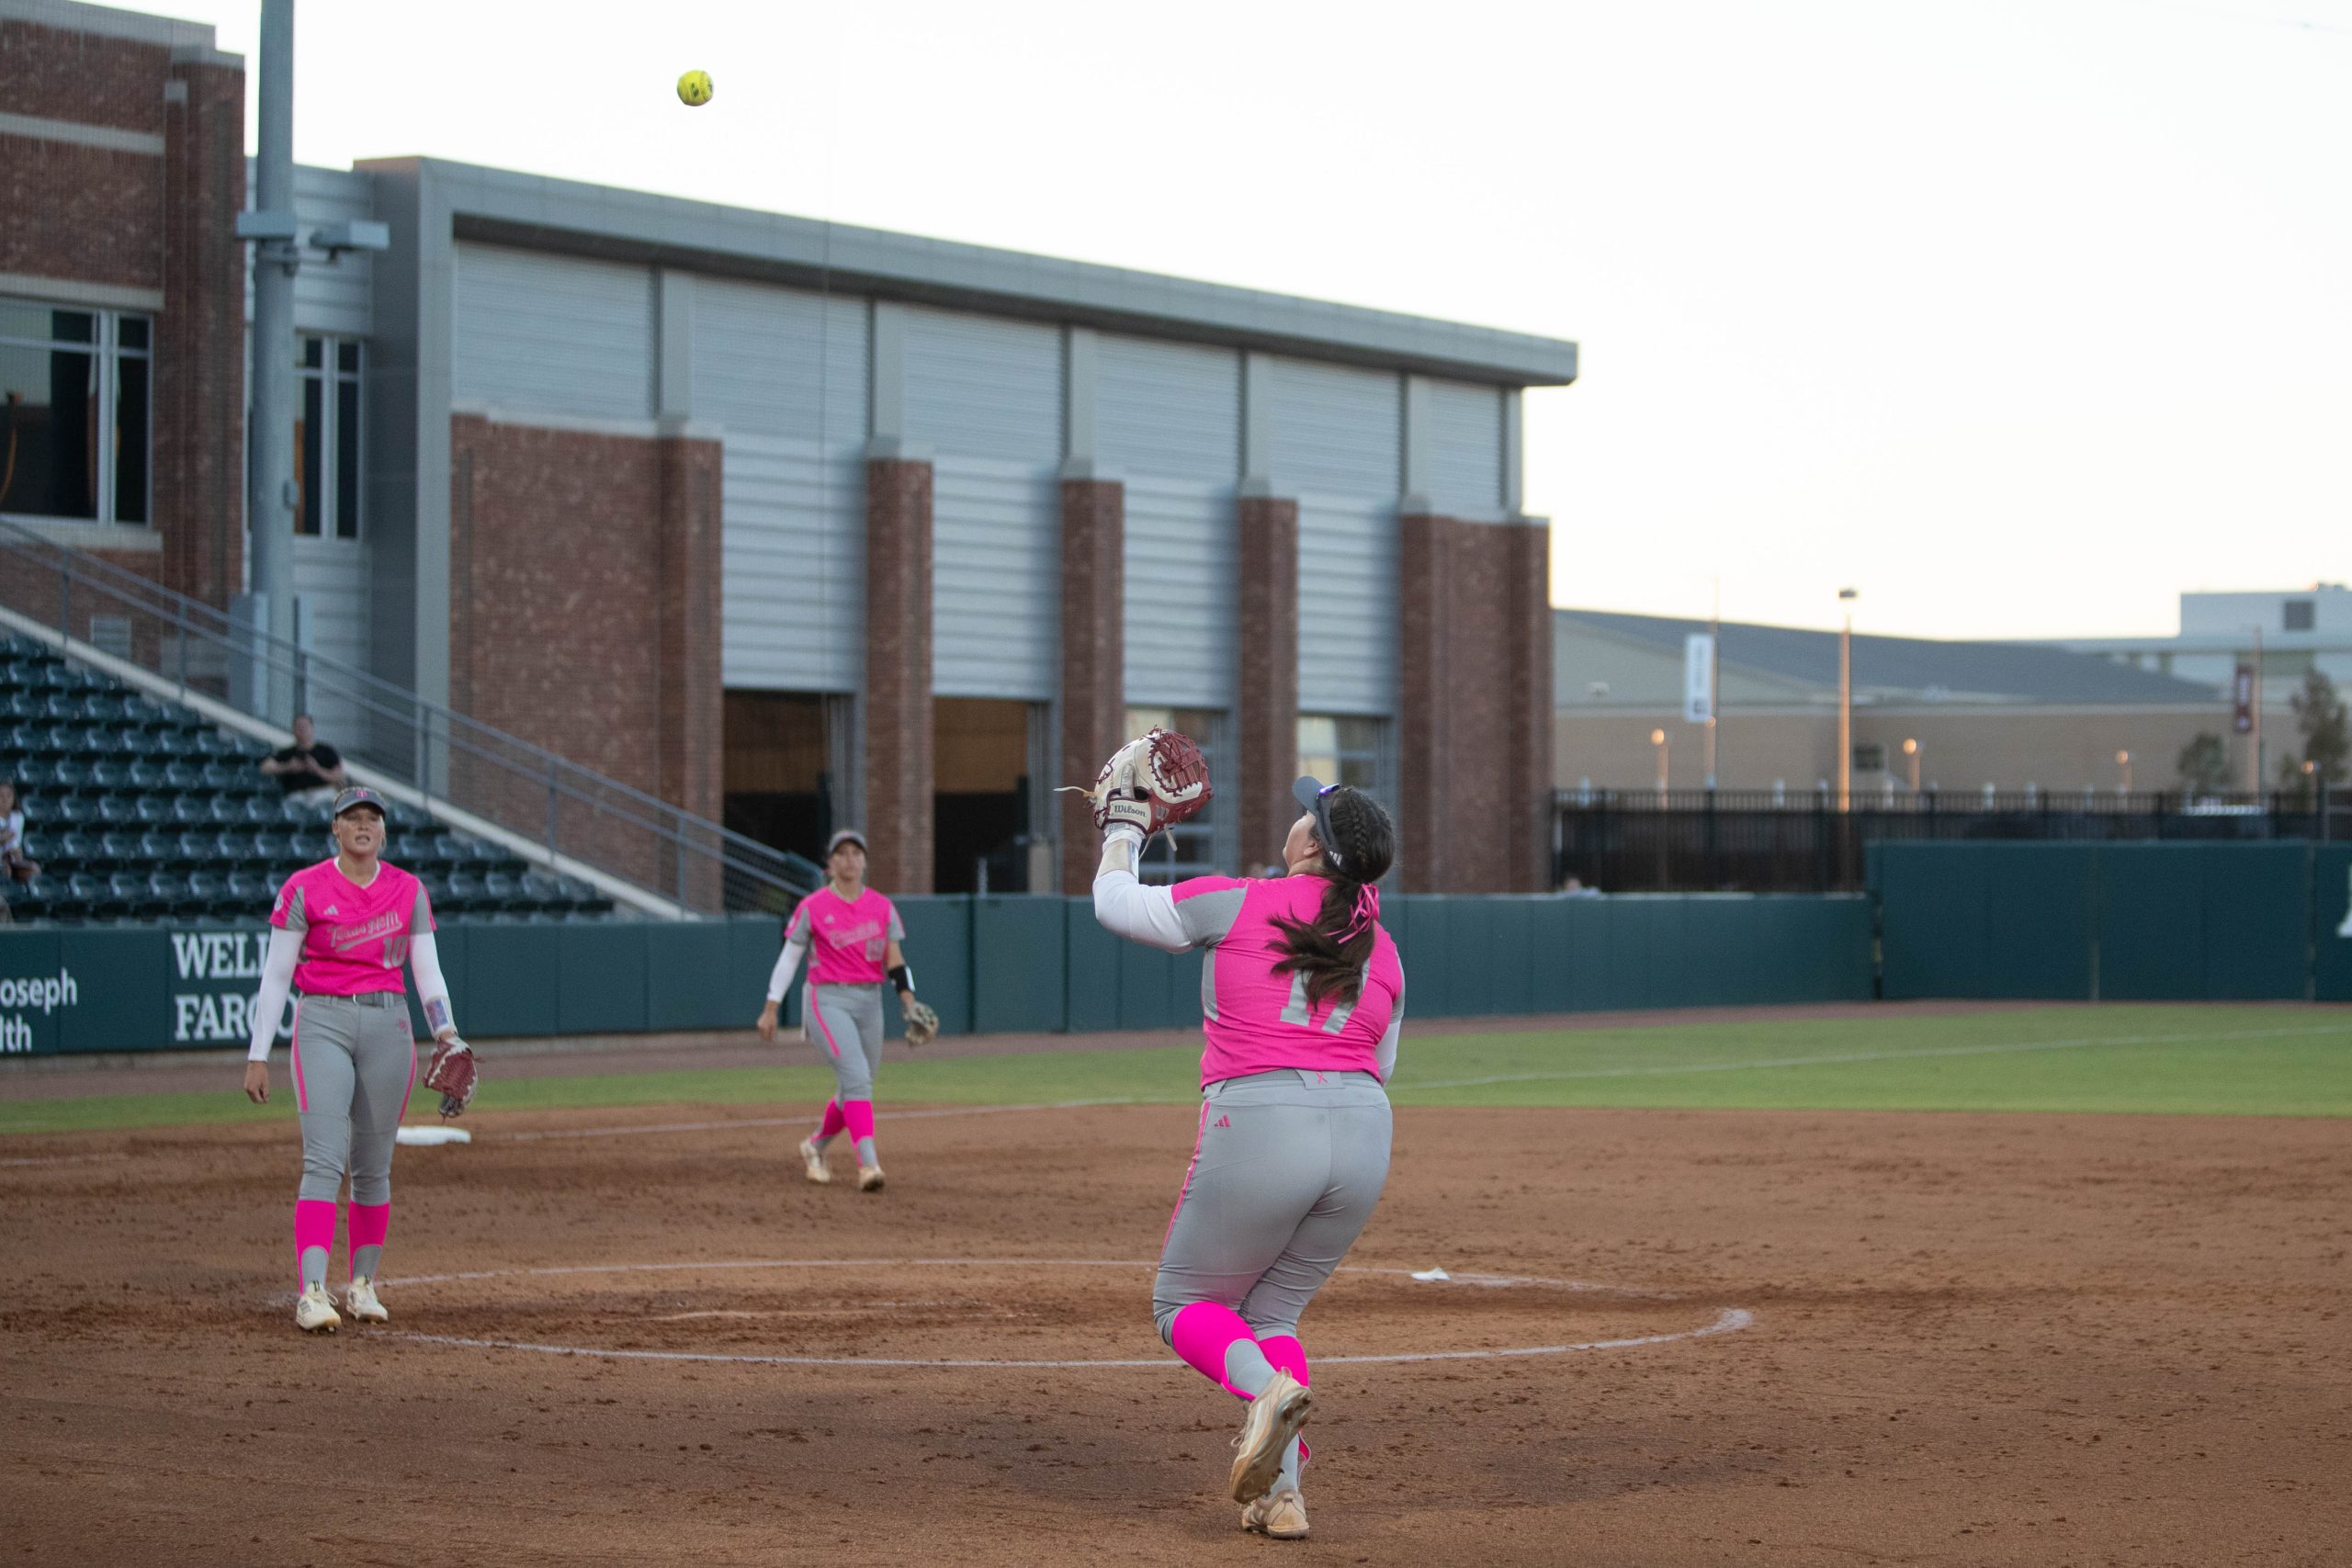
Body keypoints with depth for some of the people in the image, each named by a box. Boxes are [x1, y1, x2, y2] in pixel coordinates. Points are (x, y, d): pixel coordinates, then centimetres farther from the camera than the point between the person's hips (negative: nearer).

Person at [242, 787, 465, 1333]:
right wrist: (258, 1056, -5)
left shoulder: (408, 891, 7)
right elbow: (275, 976, -1)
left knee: (374, 1166, 8)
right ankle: (312, 1292, -22)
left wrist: (445, 1031, -11)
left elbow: (427, 970, 6)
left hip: (389, 1026, 3)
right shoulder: (304, 889, -2)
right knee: (325, 1159, -15)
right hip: (323, 1024, -3)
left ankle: (363, 1285, 21)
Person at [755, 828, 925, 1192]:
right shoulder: (812, 907, -3)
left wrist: (909, 1004, -7)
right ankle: (868, 1163, -28)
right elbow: (789, 958, 1)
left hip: (870, 1002, 5)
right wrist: (771, 1008, 0)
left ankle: (815, 1146, 36)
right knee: (856, 1077, -22)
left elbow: (895, 961, 6)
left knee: (855, 1089, 10)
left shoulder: (882, 907, 6)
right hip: (828, 1001, -5)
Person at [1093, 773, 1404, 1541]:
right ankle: (1282, 1492, 5)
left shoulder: (1237, 903, -1)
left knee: (1183, 1304, 14)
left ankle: (1267, 1386, -19)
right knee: (1273, 1312, 21)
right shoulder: (1381, 949, 12)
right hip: (1362, 1135, 5)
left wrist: (1122, 834, 29)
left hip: (1258, 1127, -5)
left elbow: (1114, 902, 11)